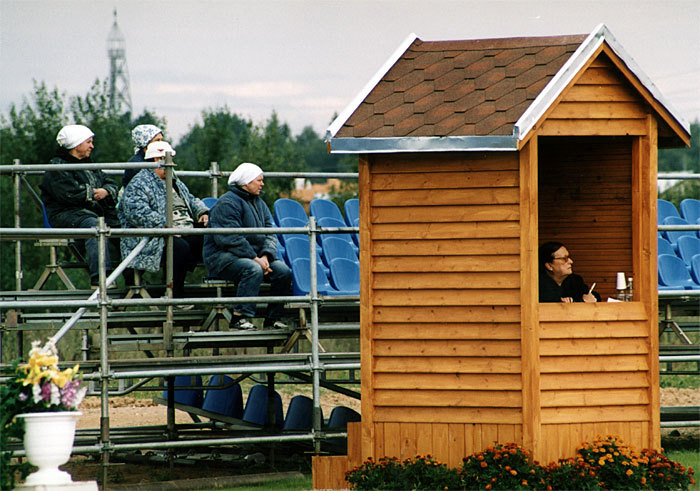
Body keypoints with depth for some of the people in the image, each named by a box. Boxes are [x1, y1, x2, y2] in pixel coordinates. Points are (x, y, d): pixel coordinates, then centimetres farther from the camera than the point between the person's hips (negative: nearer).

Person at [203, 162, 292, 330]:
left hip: (254, 255, 8)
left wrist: (266, 255, -9)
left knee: (284, 271, -14)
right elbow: (231, 238, -20)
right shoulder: (227, 203, -11)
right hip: (222, 256, -8)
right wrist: (254, 258, -23)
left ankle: (273, 318, -6)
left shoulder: (259, 203, 17)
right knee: (254, 270, -36)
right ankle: (240, 317, -32)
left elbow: (269, 233, 11)